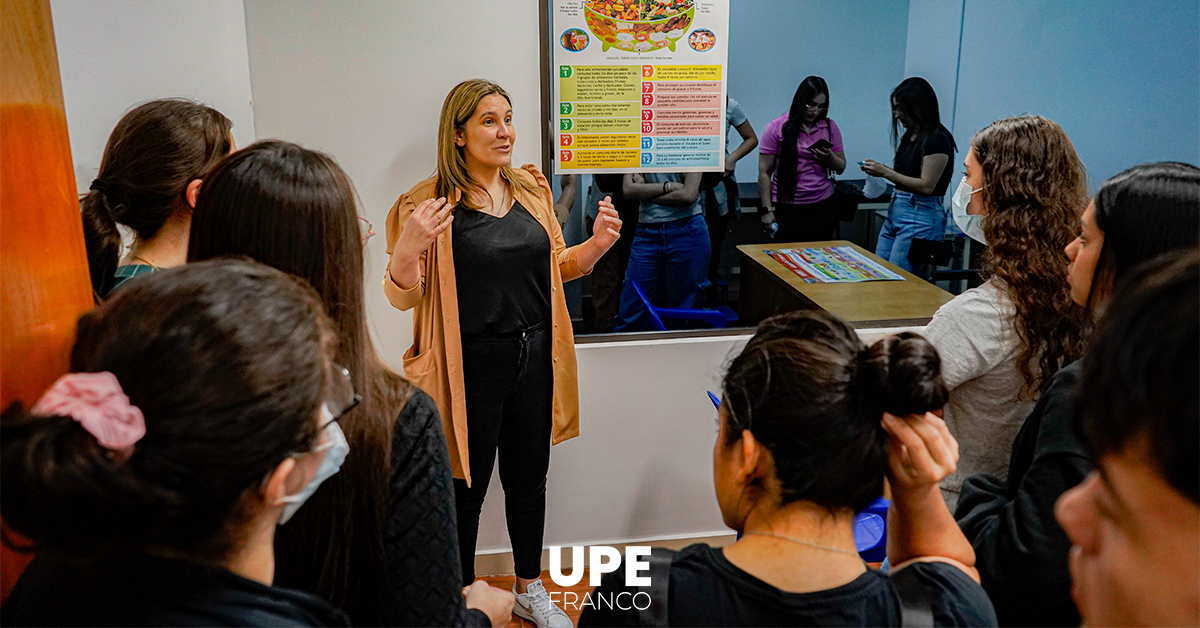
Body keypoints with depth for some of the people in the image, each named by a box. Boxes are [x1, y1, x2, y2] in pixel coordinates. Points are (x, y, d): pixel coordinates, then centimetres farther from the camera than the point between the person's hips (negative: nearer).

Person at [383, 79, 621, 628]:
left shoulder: (532, 188, 6)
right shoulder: (431, 203, -10)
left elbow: (556, 266, 15)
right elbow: (403, 296, -10)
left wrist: (596, 244, -4)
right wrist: (408, 249, -31)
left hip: (535, 359, 5)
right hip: (469, 367, -5)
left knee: (529, 481, 19)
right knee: (464, 490, 10)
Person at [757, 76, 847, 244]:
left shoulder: (830, 127, 8)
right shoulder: (777, 128, -1)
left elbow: (841, 168, 13)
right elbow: (765, 172, -2)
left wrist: (829, 157, -10)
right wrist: (767, 210, -8)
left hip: (822, 205, 3)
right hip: (787, 208, -3)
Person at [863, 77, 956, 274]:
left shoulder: (937, 139, -13)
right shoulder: (909, 135, 13)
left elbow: (926, 186, -18)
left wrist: (885, 172, -18)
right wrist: (877, 168, 5)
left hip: (920, 216, -9)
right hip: (895, 211, 9)